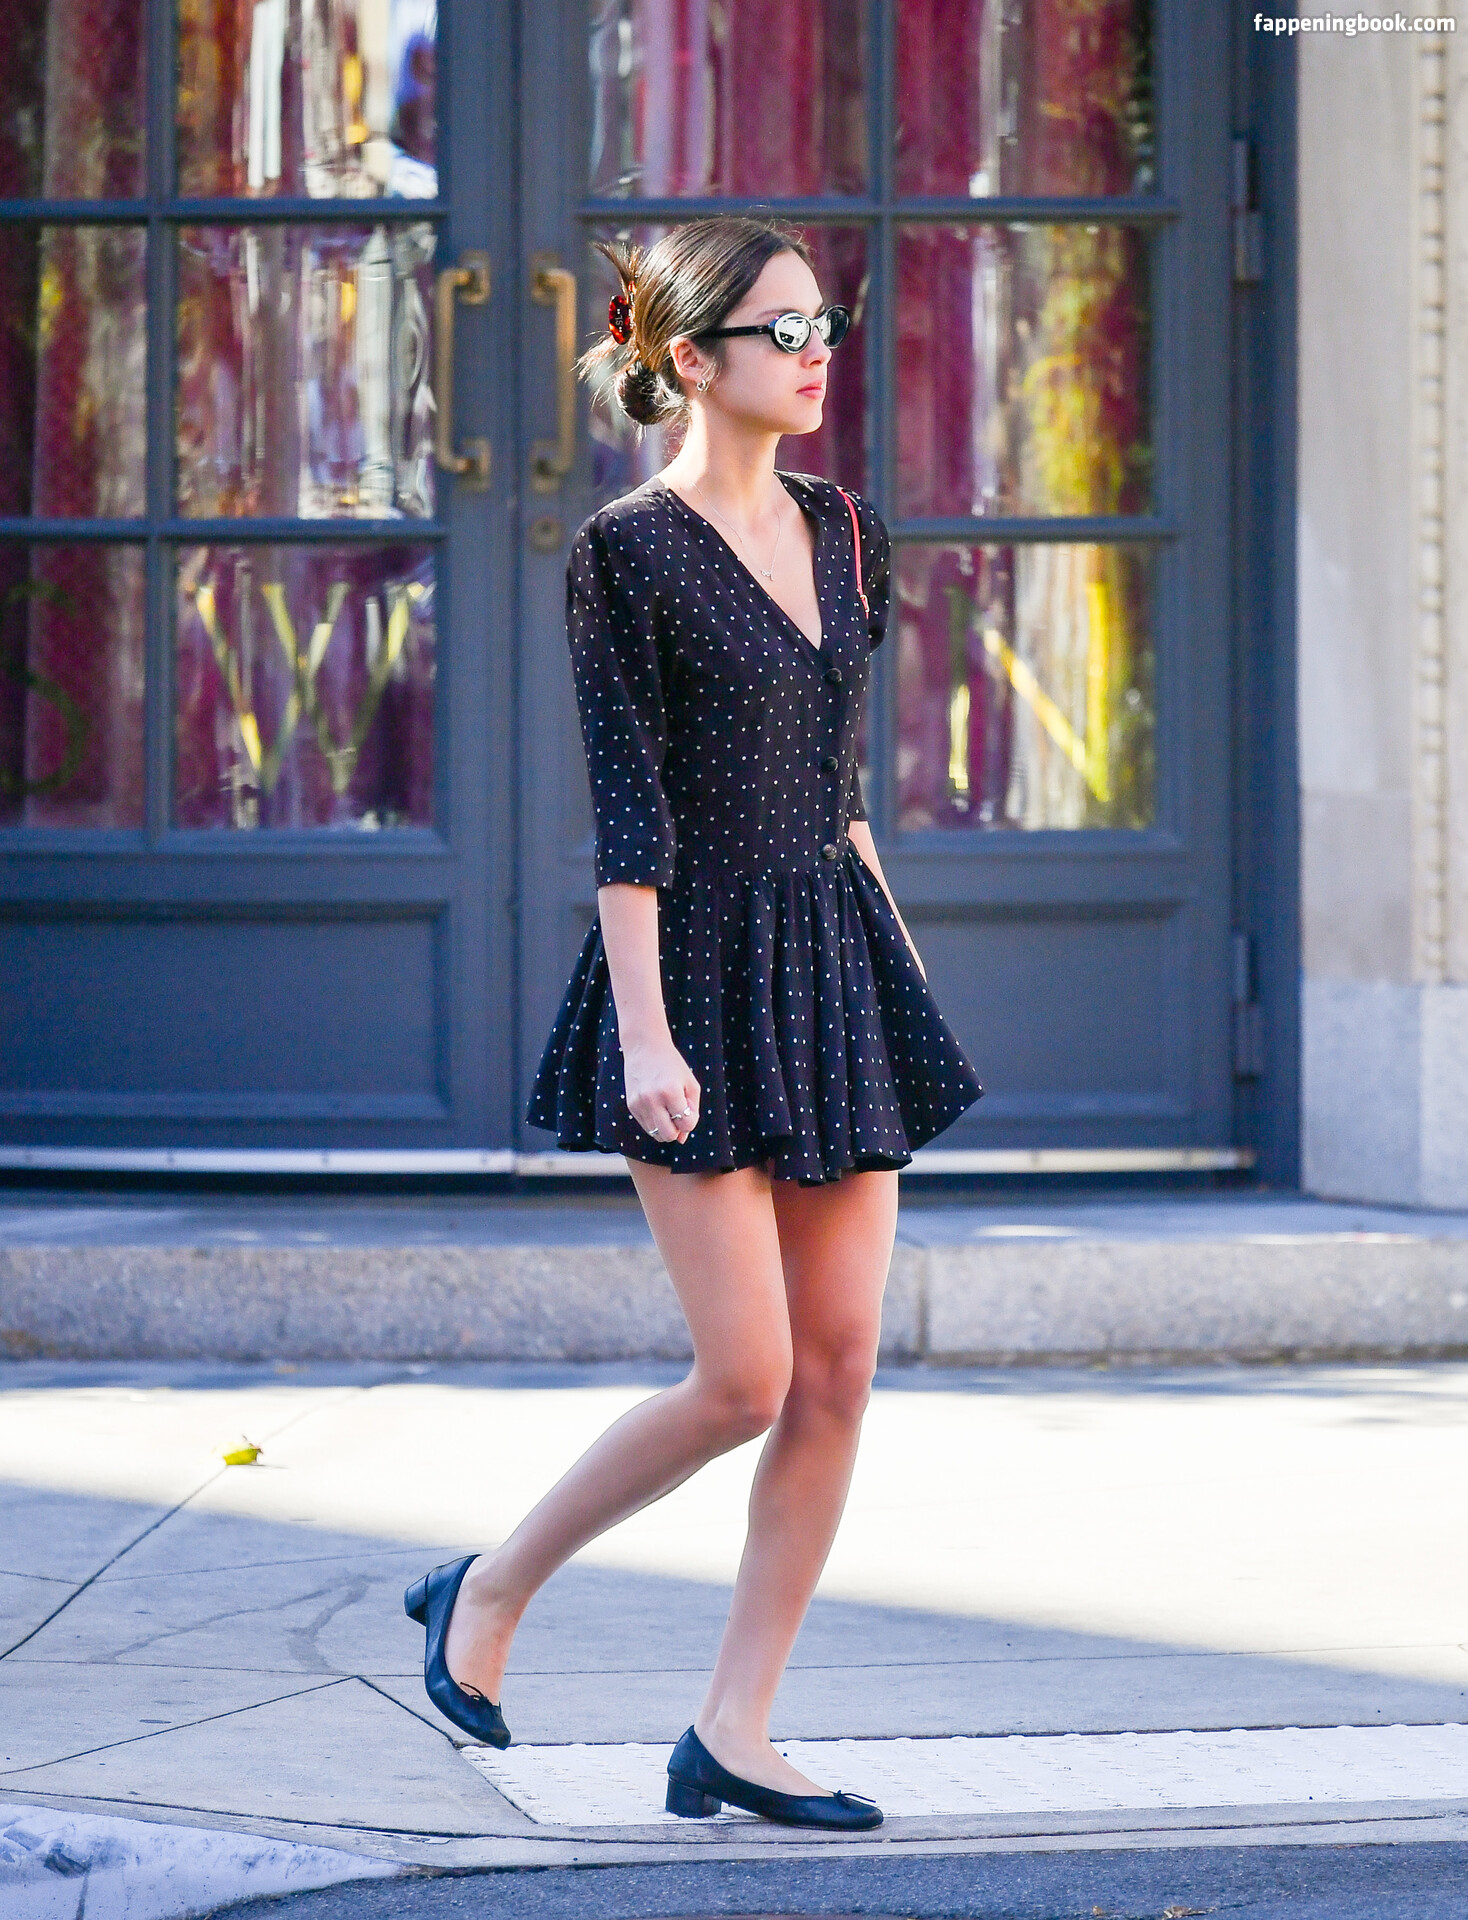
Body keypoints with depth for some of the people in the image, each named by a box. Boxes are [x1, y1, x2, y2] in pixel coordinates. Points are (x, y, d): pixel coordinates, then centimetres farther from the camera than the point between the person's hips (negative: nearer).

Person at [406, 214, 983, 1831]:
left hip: (838, 971, 7)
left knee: (840, 1370, 1)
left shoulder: (835, 530, 12)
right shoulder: (629, 551, -8)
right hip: (700, 973, -7)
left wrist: (895, 961, 19)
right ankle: (491, 1590, 12)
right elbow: (628, 812, -12)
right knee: (746, 1381, -9)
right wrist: (644, 1033, -18)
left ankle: (732, 1733, 8)